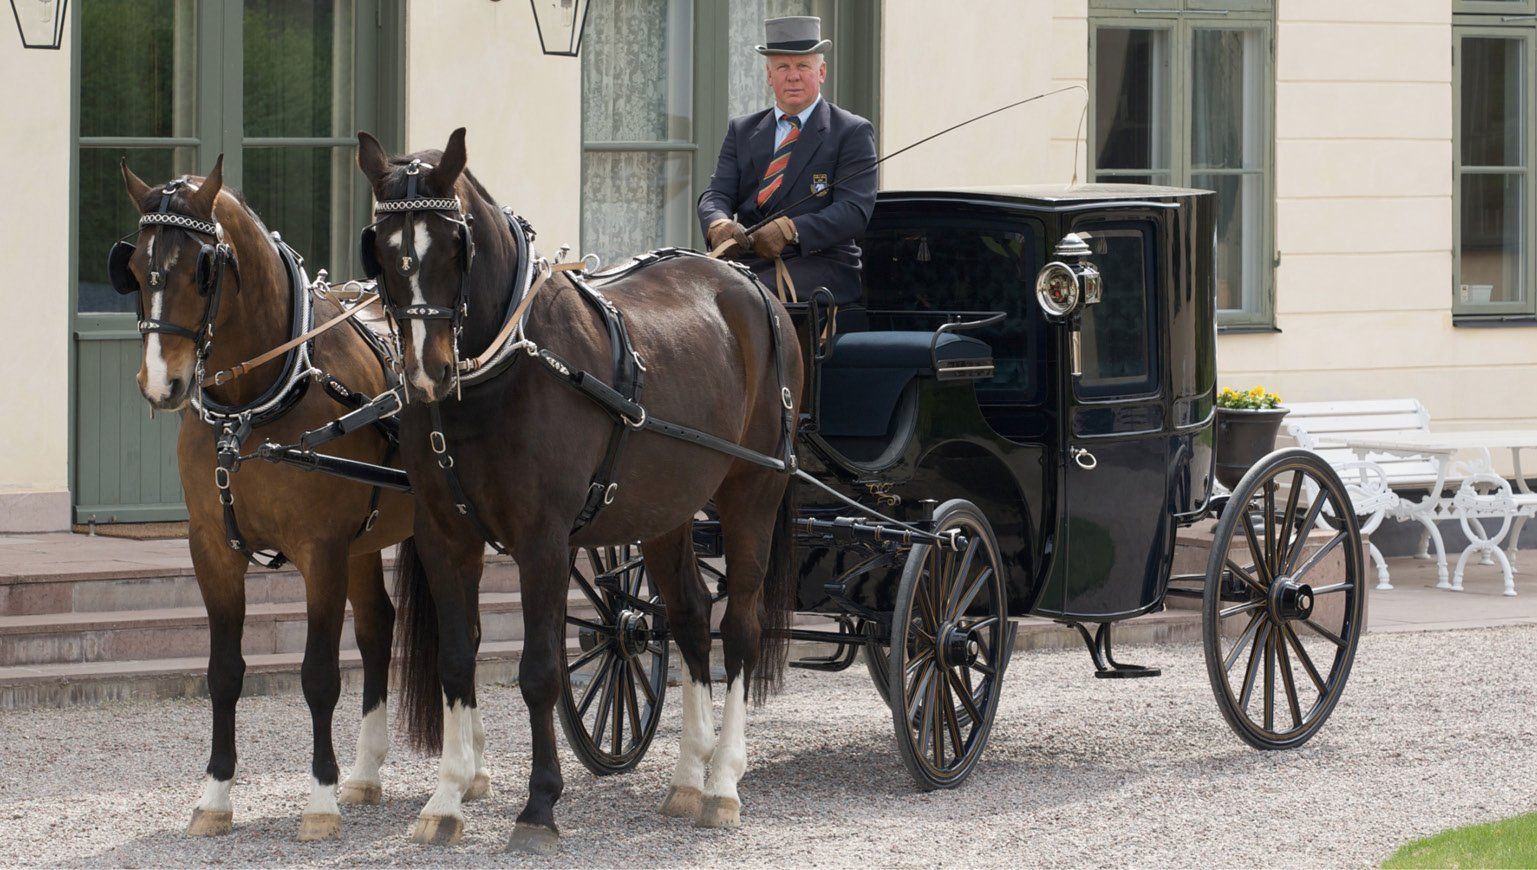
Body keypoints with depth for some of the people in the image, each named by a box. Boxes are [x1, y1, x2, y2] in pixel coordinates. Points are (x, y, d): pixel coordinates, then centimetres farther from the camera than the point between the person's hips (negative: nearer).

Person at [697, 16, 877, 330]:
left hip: (817, 265, -4)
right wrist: (718, 225, -15)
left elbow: (854, 210, -6)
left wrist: (789, 230, -22)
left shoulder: (853, 133, 6)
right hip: (748, 263, 4)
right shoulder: (741, 130, 21)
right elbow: (717, 194, 11)